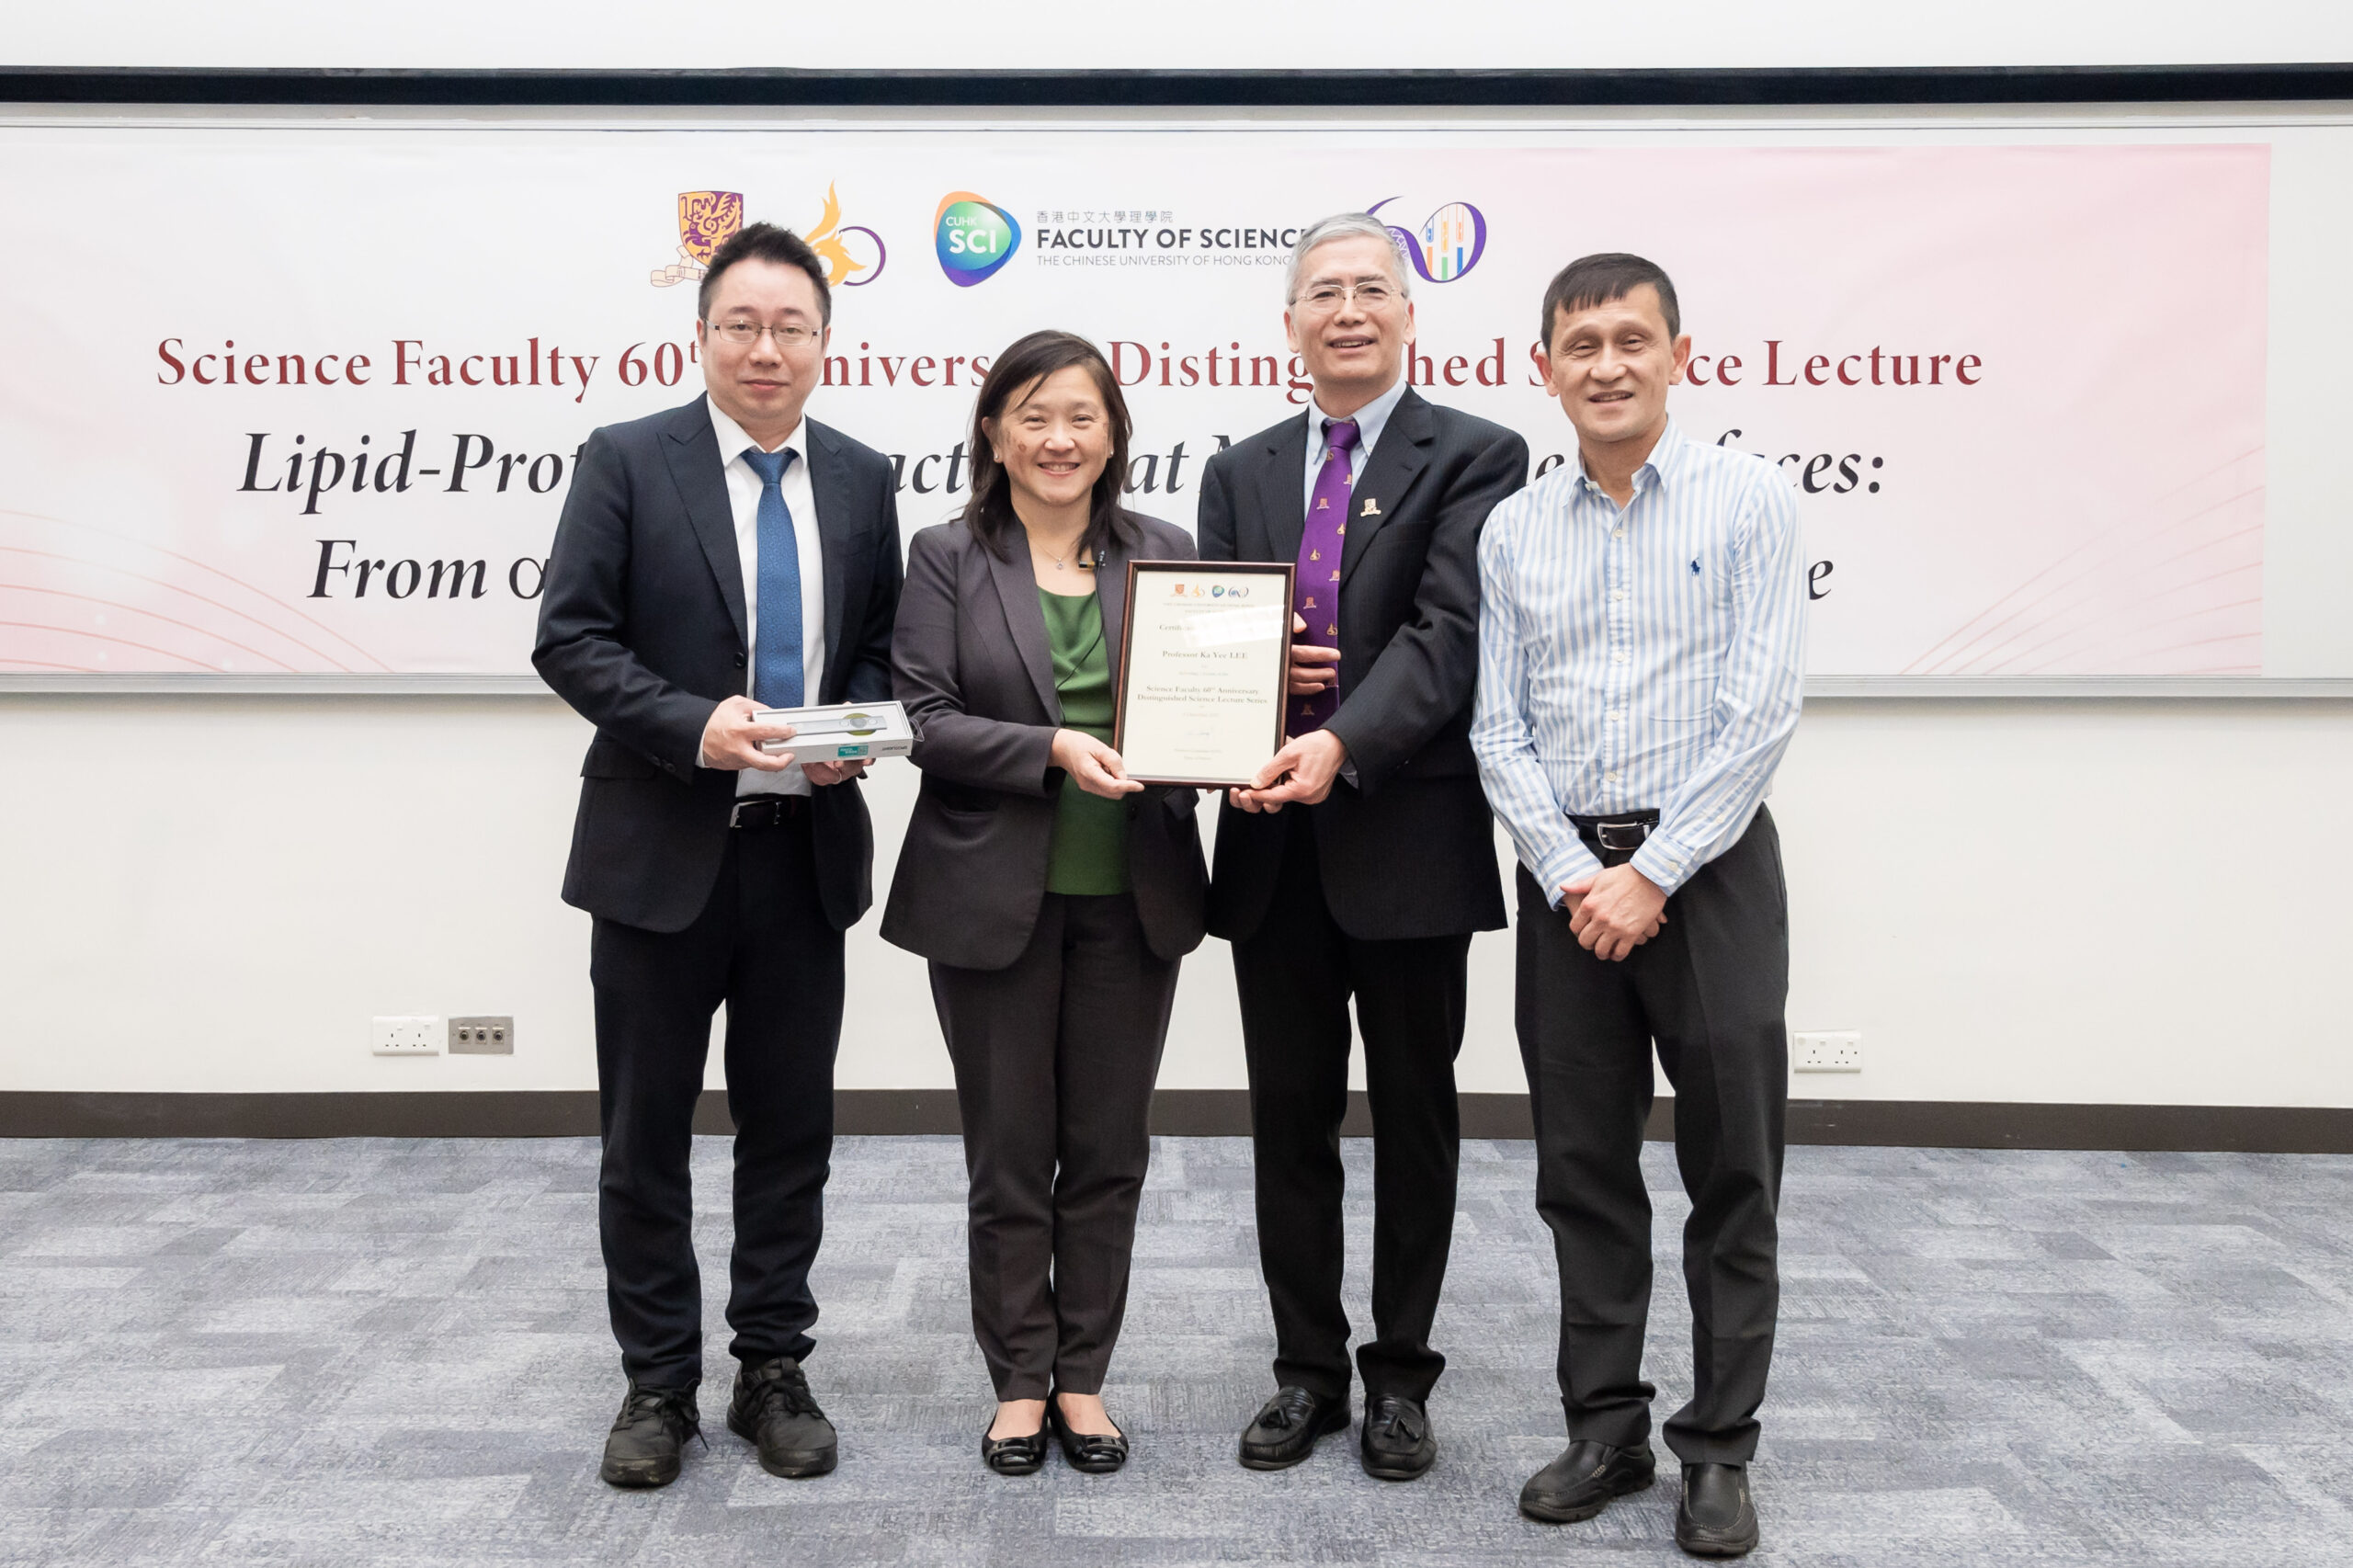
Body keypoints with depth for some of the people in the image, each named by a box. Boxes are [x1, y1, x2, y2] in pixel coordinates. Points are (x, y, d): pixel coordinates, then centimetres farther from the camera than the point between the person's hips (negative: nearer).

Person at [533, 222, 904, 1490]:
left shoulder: (861, 480, 7)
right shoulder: (627, 461, -3)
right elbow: (570, 639, -8)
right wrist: (693, 727, -21)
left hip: (806, 850, 3)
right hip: (661, 851, -2)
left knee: (791, 1127, 11)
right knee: (646, 1134, 8)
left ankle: (773, 1370, 26)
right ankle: (658, 1384, 24)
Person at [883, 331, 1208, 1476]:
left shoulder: (1165, 552, 7)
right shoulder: (947, 557, -1)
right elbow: (925, 721, -8)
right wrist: (1052, 750, -21)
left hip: (1133, 896, 2)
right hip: (995, 897, -2)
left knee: (1108, 1151, 11)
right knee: (1009, 1154, 9)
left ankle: (1083, 1378, 27)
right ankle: (1020, 1382, 25)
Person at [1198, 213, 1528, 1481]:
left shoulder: (1475, 457, -2)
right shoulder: (1240, 472, 13)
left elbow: (1450, 631, -14)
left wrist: (1339, 743, -27)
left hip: (1410, 839, -4)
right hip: (1274, 846, 4)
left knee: (1414, 1120, 10)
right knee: (1289, 1118, 12)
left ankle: (1400, 1378, 26)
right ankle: (1307, 1371, 27)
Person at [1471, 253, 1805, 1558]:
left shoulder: (1749, 500, -2)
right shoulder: (1513, 529, 8)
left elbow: (1762, 711, -9)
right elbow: (1500, 732, 5)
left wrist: (1653, 877, -13)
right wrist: (1576, 877, -8)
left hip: (1709, 872, -3)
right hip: (1567, 882, 3)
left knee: (1732, 1180, 4)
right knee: (1584, 1173, 10)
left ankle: (1719, 1450, 18)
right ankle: (1606, 1428, 24)